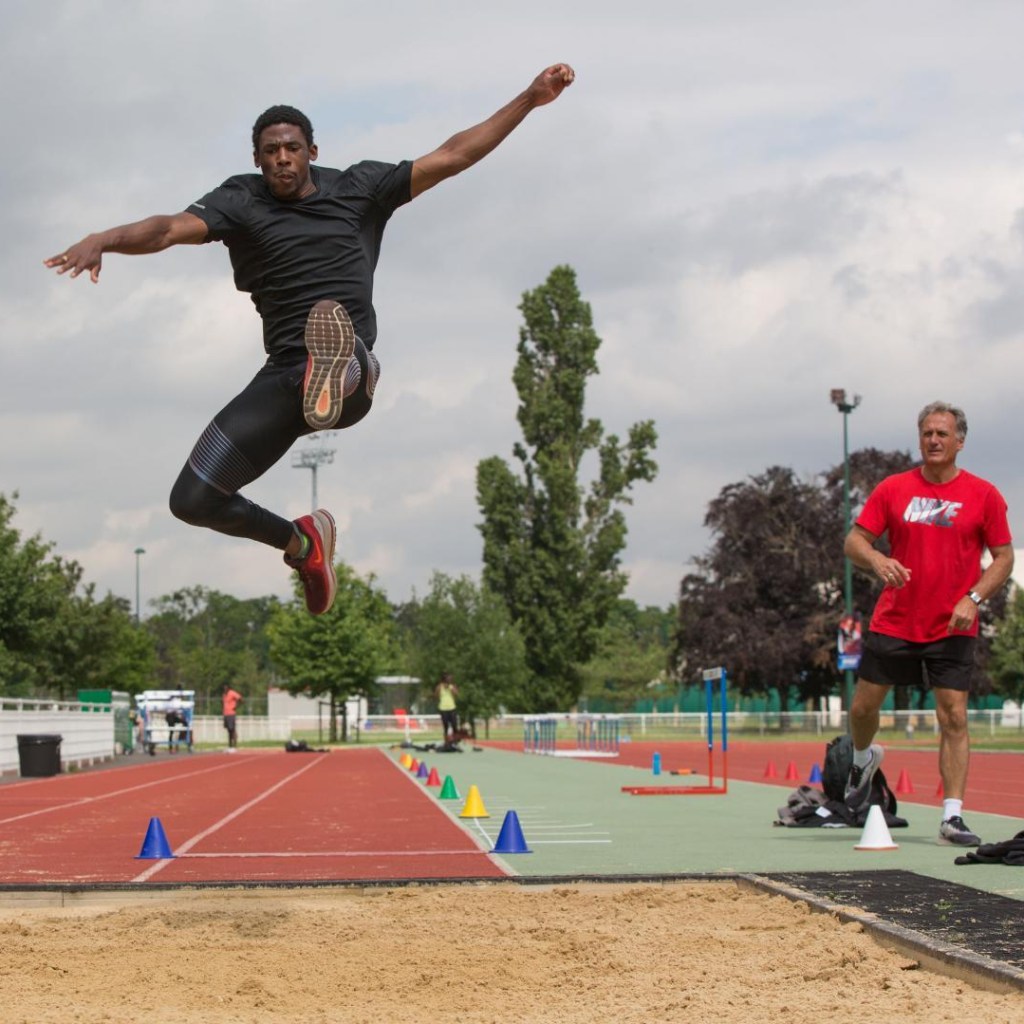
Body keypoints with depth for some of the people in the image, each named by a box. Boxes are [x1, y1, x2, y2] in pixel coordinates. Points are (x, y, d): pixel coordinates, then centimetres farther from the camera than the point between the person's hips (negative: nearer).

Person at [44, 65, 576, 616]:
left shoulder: (357, 188, 10)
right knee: (193, 500, 0)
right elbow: (172, 228, -13)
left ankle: (336, 371, -77)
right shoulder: (241, 202, 4)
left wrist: (531, 99, 7)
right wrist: (102, 239, -34)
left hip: (354, 369, -2)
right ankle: (300, 541, 24)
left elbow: (450, 157, 12)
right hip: (283, 377, 2)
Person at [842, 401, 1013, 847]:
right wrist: (877, 560, -20)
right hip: (893, 622, 2)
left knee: (954, 718, -8)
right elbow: (854, 541, 3)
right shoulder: (893, 489, 2)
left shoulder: (983, 495, -1)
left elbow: (1004, 557, 3)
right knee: (863, 706, 8)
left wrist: (973, 598, -12)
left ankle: (952, 817, -5)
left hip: (953, 628, -2)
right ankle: (864, 759, 42)